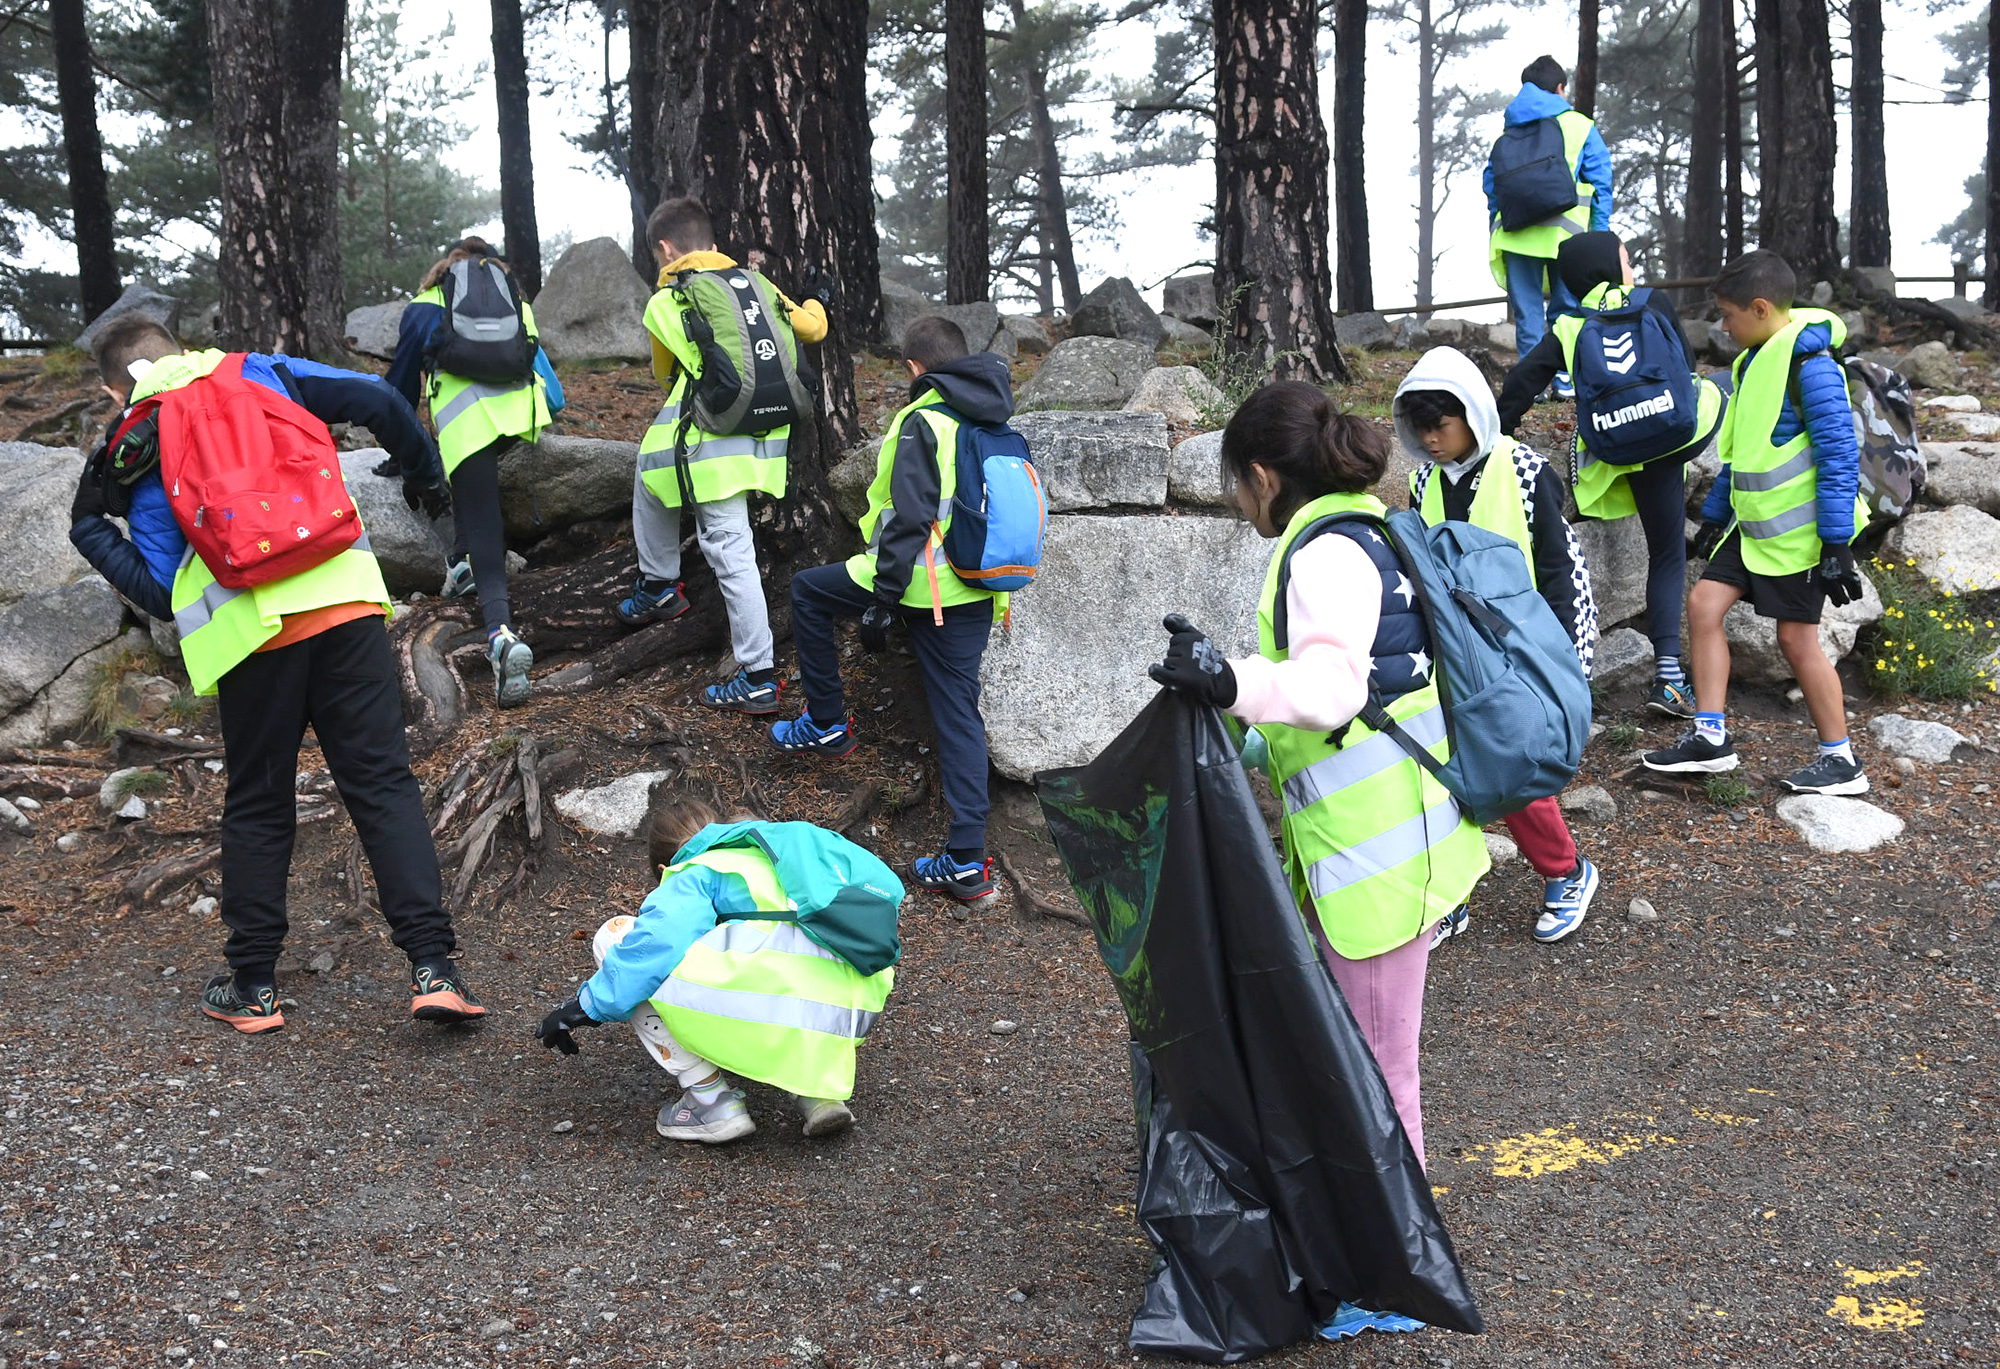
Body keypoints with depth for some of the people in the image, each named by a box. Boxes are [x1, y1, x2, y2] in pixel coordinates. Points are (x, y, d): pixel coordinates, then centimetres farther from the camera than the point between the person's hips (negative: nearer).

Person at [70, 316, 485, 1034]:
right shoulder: (264, 374, 13)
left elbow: (161, 593, 3)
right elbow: (380, 401, 5)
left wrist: (90, 528, 15)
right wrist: (424, 473, 21)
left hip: (250, 632, -1)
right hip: (346, 603, 1)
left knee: (256, 806, 14)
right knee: (383, 783, 3)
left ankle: (251, 985, 23)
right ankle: (434, 968, -4)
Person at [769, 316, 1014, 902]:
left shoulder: (924, 421, -13)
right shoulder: (996, 424, 11)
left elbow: (910, 519, -19)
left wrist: (882, 598, -16)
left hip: (924, 585, -7)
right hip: (979, 595, 7)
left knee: (808, 590, 17)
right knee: (960, 716, 7)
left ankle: (826, 723, 24)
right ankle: (967, 859, 3)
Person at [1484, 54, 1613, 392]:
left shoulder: (1509, 129, 13)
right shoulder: (1581, 127, 5)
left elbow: (1492, 184, 13)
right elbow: (1601, 183, 3)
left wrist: (1494, 233, 17)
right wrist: (1600, 234, 5)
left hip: (1516, 235, 2)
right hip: (1566, 236, -2)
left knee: (1526, 310, 4)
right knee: (1567, 309, 10)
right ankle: (1566, 379, 8)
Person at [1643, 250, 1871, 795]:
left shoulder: (1809, 362, -18)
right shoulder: (1754, 359, 10)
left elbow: (1840, 455, -19)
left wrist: (1835, 544, -21)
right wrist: (1715, 515, 23)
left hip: (1800, 529, -9)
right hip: (1753, 524, 9)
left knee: (1796, 637, -3)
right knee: (1703, 604, 1)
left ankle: (1840, 760, 11)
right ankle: (1710, 737, 7)